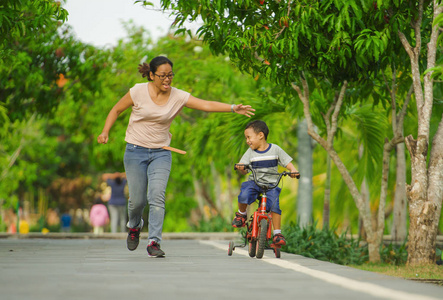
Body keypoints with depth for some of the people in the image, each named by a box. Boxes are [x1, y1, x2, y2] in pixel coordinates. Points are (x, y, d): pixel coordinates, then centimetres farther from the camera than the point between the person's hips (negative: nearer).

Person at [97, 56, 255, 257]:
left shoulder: (178, 97, -5)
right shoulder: (138, 92, -8)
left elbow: (207, 105, -15)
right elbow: (116, 110, 4)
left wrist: (233, 108, -27)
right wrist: (105, 131, -9)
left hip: (161, 153, 1)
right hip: (136, 151, -1)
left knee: (157, 197, -15)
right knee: (137, 199, 0)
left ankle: (154, 242, -11)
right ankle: (134, 227, 34)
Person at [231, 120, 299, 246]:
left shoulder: (275, 149, 2)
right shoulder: (250, 152, 5)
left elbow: (287, 163, 4)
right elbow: (244, 170, 0)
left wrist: (293, 170, -17)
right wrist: (241, 168, -24)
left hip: (271, 184, -1)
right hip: (254, 182, 1)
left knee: (274, 204, -25)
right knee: (244, 195, -30)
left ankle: (277, 233, -16)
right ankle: (241, 214, 1)